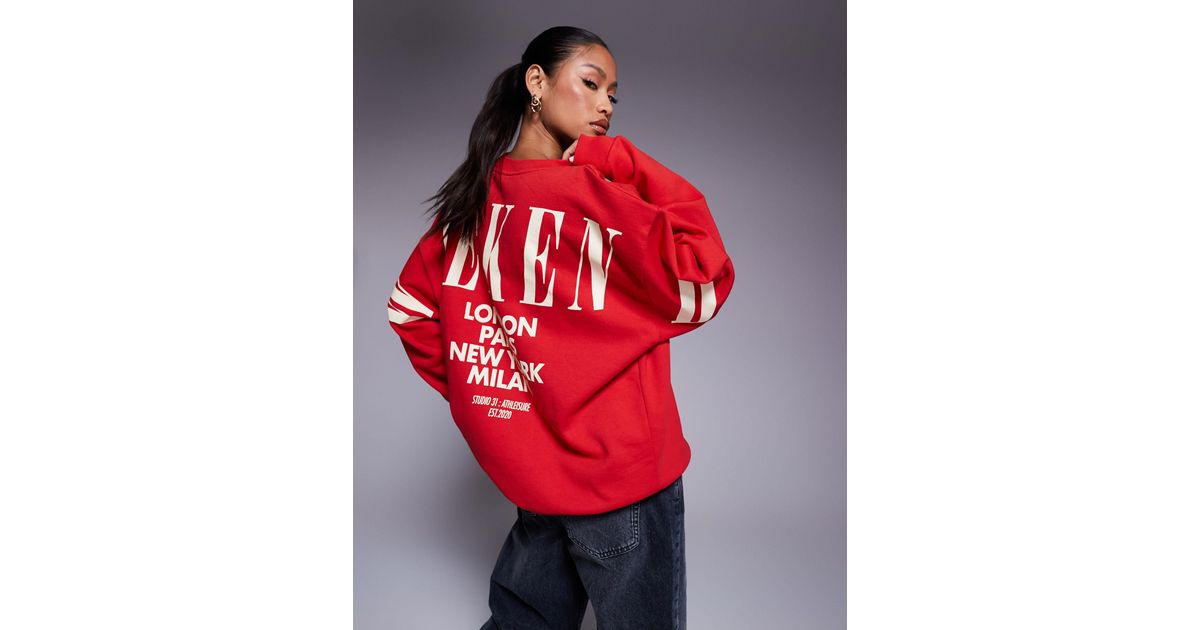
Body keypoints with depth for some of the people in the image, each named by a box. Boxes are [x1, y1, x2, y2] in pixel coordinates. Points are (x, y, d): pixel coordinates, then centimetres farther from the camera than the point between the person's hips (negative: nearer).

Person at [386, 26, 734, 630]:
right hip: (619, 469, -7)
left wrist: (475, 390, 12)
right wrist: (623, 164, -20)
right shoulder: (586, 197, -22)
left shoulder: (474, 195, 1)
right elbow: (703, 287, -23)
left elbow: (409, 307, 9)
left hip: (527, 464, 7)